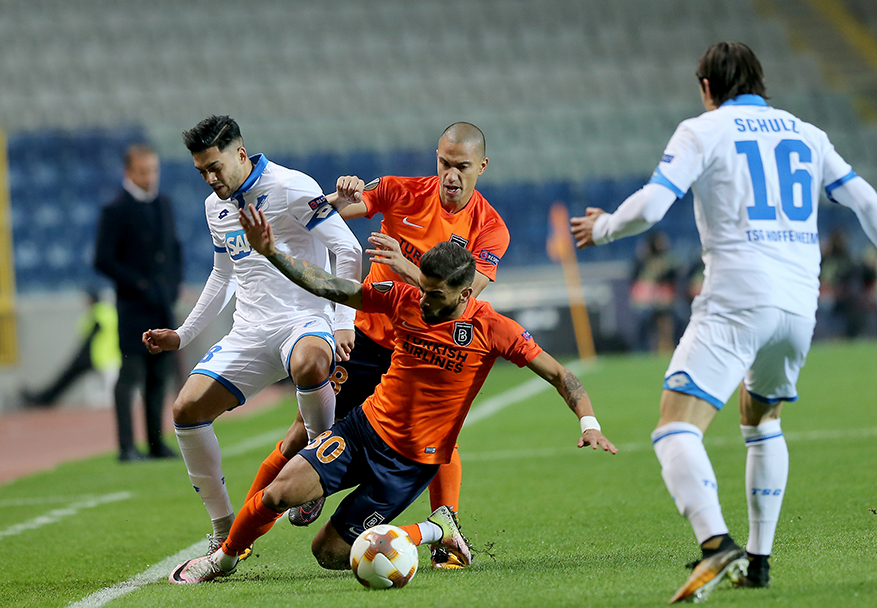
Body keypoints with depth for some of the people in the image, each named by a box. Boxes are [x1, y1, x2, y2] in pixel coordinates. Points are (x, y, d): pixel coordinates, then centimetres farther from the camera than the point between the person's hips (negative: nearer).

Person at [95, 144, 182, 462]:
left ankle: (156, 443, 15)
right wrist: (139, 286, -14)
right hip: (134, 305, -6)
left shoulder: (164, 204, 13)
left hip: (163, 305, 6)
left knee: (159, 375, 9)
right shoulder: (116, 211, -8)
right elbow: (103, 260, -11)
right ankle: (126, 446, -8)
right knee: (131, 374, -9)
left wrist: (174, 283, 9)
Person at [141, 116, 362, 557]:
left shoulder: (292, 189, -9)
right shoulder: (216, 206, 14)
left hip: (304, 320, -7)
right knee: (187, 409, -11)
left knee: (308, 365, -42)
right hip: (250, 331, 7)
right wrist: (182, 335, 24)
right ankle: (224, 529, 0)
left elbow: (348, 251, -9)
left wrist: (343, 323, -16)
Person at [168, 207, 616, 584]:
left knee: (330, 554, -5)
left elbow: (558, 375, -10)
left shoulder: (491, 329, -14)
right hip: (365, 428, 3)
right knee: (278, 493, -19)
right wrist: (271, 253, -13)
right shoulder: (405, 299, -7)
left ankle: (437, 530, 15)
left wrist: (588, 422, -25)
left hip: (411, 464, -3)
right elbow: (328, 287, -3)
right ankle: (224, 557, 9)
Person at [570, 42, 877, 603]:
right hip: (800, 304, 6)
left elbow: (649, 208, -7)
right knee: (763, 422, 28)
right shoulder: (806, 135, 18)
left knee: (676, 430, -13)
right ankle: (758, 560, 24)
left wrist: (601, 229, 13)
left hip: (736, 303, -6)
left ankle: (717, 545, -36)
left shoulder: (703, 131, 3)